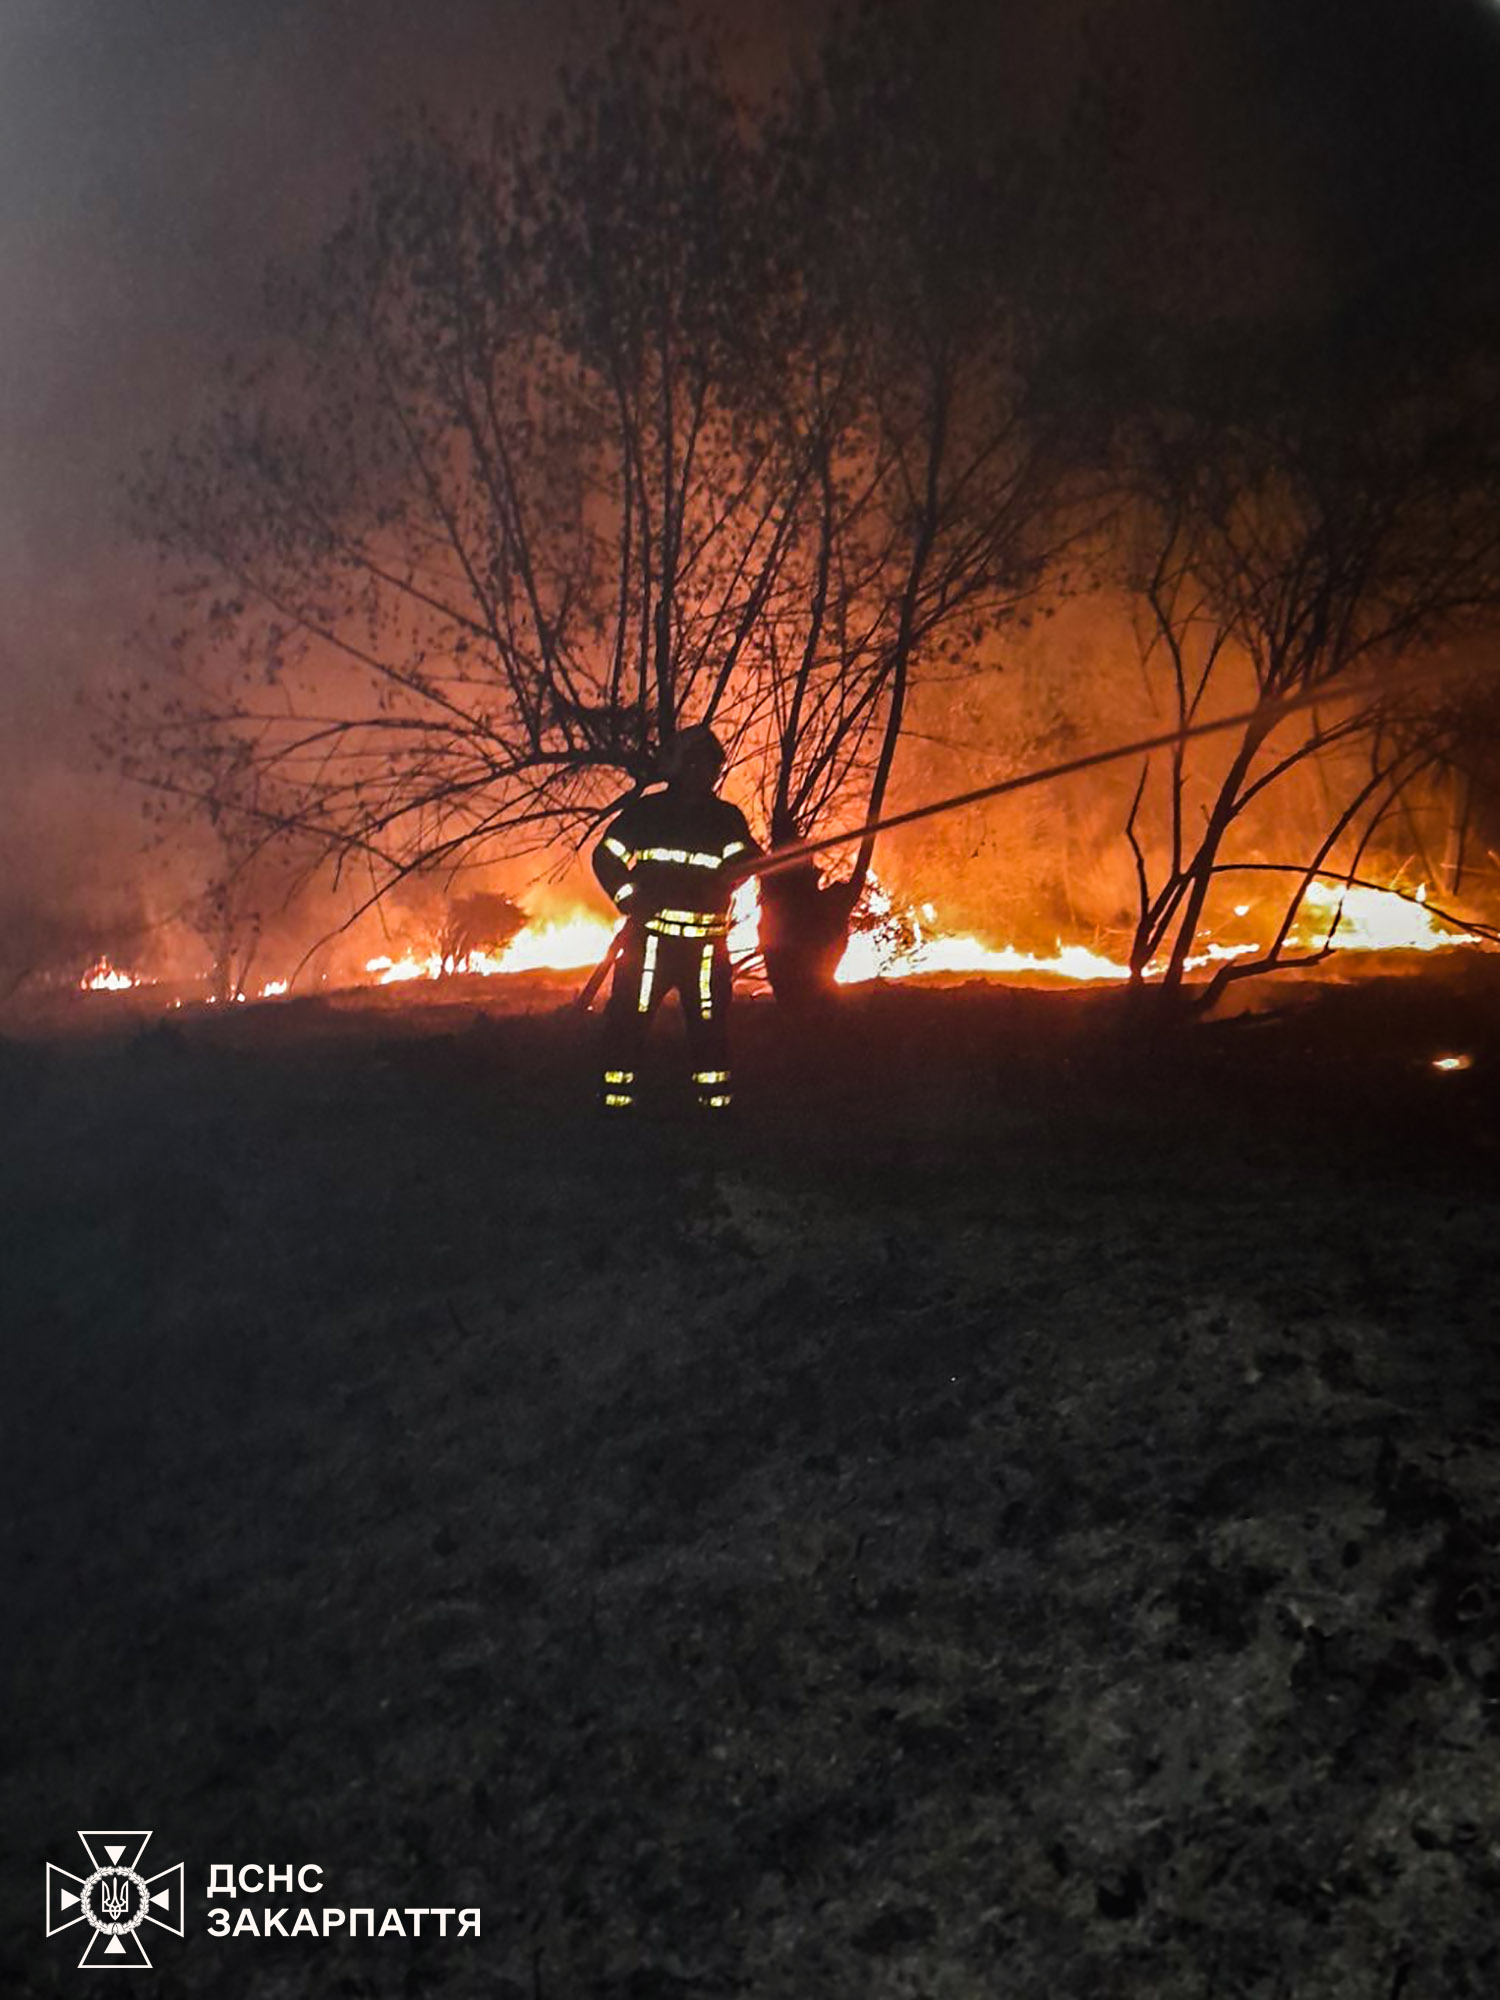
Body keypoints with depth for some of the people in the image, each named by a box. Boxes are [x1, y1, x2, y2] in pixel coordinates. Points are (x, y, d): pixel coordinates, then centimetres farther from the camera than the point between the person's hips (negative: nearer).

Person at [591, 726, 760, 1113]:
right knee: (629, 1015, -5)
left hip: (706, 938, 2)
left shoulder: (727, 818, 10)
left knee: (710, 1021, 5)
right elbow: (606, 856, 7)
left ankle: (716, 1102, 14)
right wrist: (630, 898, -7)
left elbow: (742, 863, -3)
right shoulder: (646, 811, 6)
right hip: (650, 932, -2)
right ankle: (616, 1100, 1)